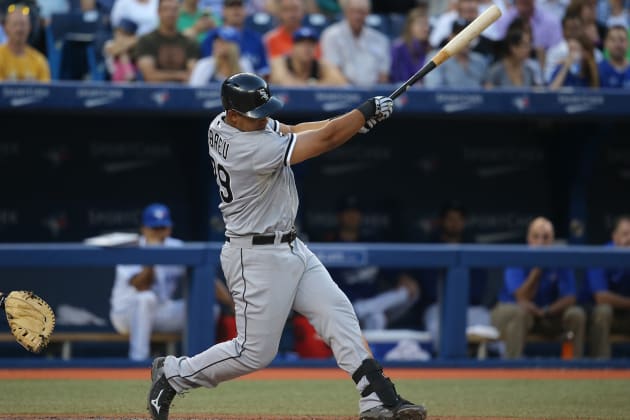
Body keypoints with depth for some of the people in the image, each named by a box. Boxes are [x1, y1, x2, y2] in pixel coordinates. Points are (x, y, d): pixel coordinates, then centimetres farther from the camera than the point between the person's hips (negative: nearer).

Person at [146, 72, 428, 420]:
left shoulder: (222, 124, -1)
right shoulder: (252, 148, -28)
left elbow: (293, 131, 7)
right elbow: (324, 140, -25)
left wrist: (352, 122, -6)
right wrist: (367, 111, -12)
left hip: (290, 248, 10)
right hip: (256, 257, -10)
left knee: (337, 313, 0)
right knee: (255, 352, -2)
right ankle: (172, 375, 16)